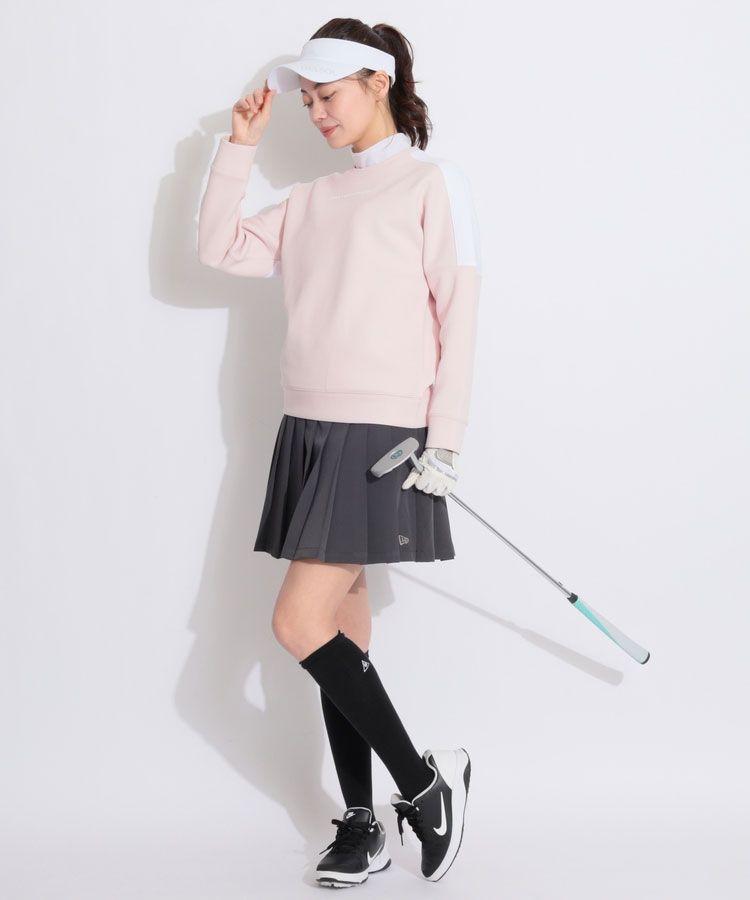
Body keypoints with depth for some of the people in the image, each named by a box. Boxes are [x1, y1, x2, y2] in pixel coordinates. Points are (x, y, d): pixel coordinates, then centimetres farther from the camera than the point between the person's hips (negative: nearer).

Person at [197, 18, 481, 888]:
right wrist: (239, 147, 11)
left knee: (302, 625, -13)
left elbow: (458, 318, -8)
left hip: (382, 439, -7)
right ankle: (363, 825, 16)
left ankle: (423, 781, 2)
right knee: (338, 632, 7)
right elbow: (218, 248, 16)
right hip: (309, 432, 7)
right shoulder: (312, 201, 16)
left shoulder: (433, 182, -3)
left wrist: (443, 446, -13)